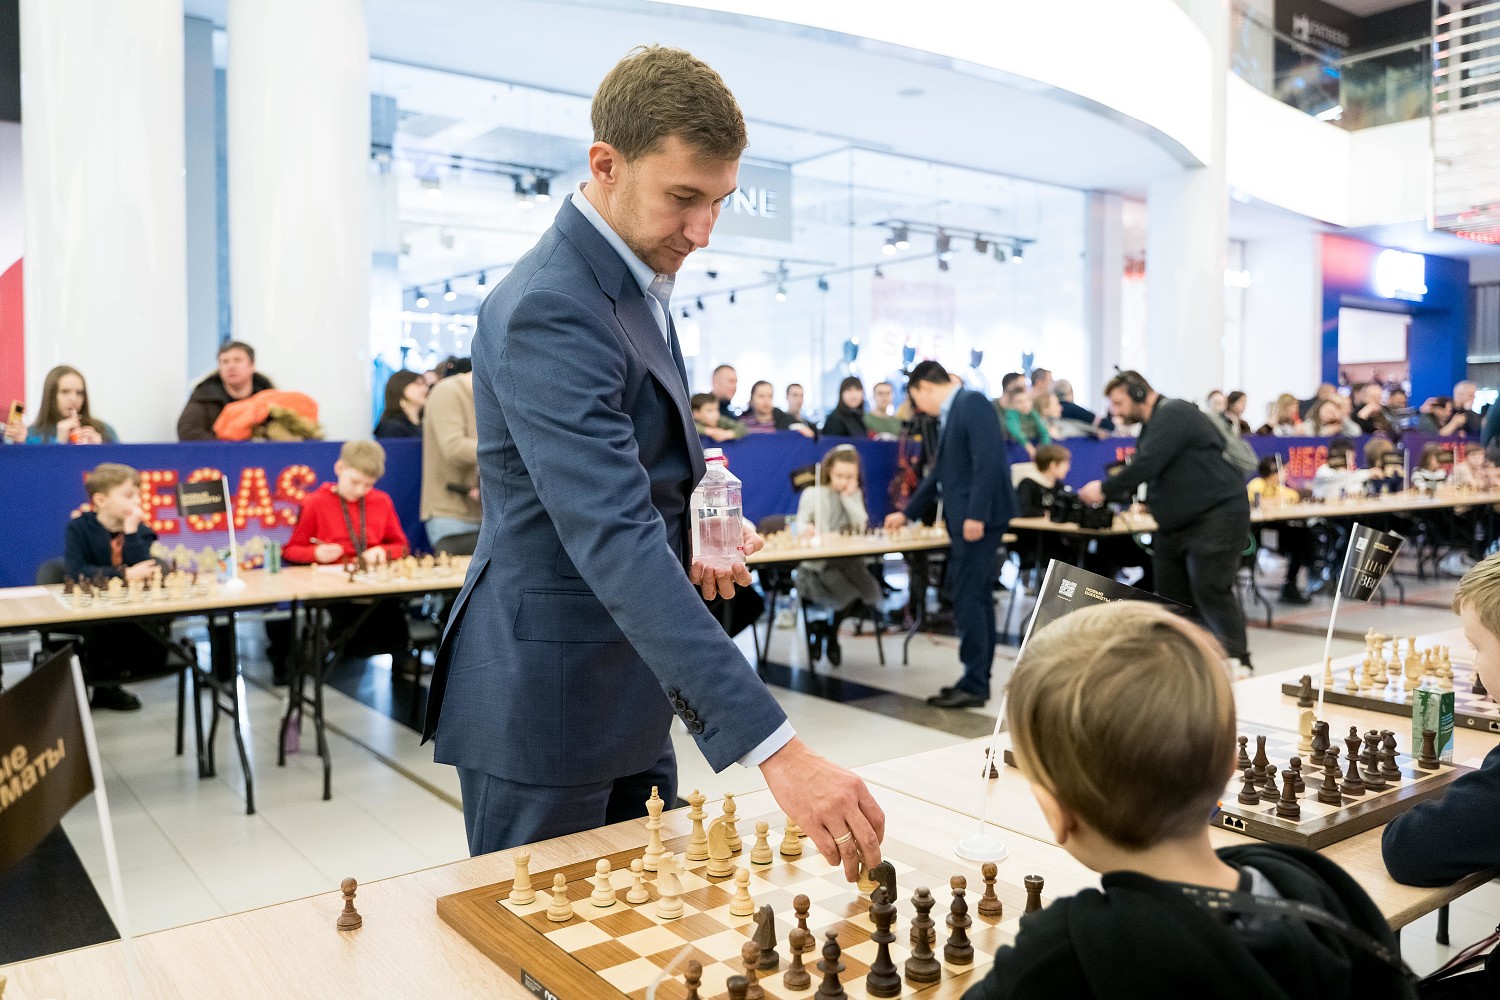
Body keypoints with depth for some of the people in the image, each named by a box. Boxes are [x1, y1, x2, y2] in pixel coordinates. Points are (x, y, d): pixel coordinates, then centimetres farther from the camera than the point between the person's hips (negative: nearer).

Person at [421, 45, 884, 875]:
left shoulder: (639, 283, 6)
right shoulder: (549, 310, -24)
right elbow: (614, 542, -35)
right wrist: (773, 748, -39)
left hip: (626, 690, 9)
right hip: (545, 703, -9)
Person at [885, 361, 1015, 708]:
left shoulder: (973, 404, -10)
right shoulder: (949, 415, 19)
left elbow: (989, 461, -20)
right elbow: (939, 473, 26)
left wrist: (976, 515, -23)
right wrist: (908, 513, 31)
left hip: (980, 517, -10)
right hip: (965, 519, 10)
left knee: (968, 599, -8)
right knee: (975, 598, 12)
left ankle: (974, 684, -2)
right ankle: (978, 679, 19)